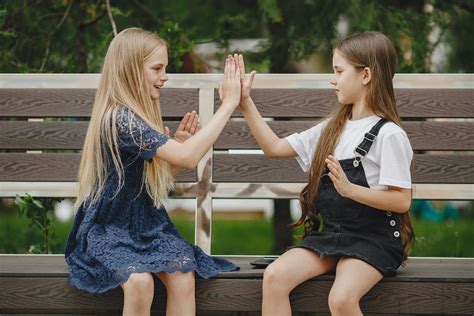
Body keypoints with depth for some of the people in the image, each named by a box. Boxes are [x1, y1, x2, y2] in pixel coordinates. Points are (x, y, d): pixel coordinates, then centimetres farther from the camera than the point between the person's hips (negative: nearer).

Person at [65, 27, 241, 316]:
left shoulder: (141, 114, 10)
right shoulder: (119, 118, -20)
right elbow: (187, 158, -29)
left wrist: (179, 143, -1)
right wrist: (228, 104, -24)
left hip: (147, 223, 8)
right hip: (109, 230, -7)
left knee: (183, 274, -21)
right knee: (140, 282, -34)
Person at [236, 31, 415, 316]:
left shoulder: (388, 134, -10)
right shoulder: (332, 129, 12)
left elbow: (402, 201, -14)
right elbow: (275, 148, 14)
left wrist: (350, 189, -25)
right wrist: (245, 102, 9)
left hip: (373, 238, -7)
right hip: (330, 233, 7)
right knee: (274, 276, -18)